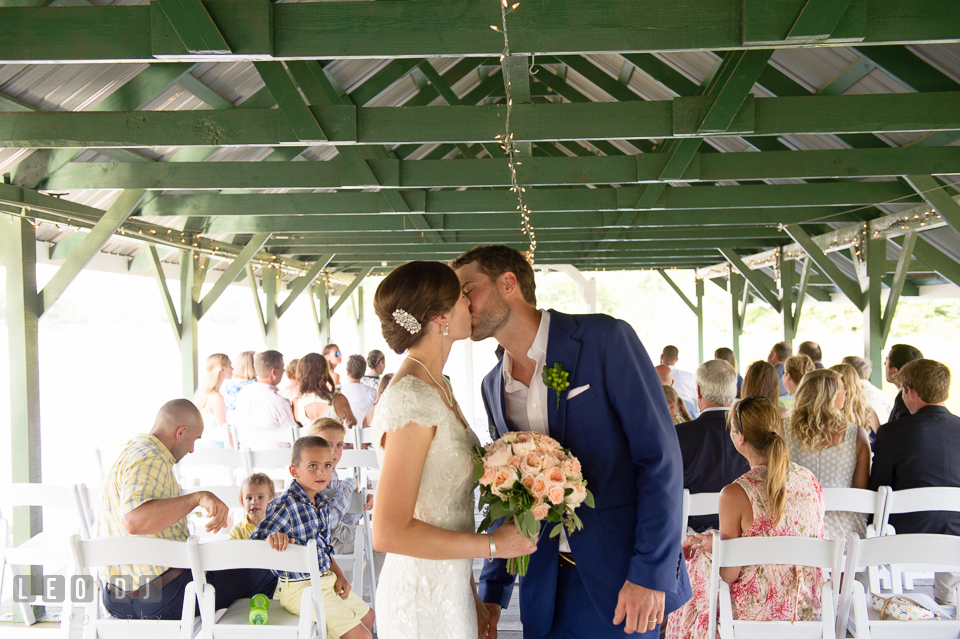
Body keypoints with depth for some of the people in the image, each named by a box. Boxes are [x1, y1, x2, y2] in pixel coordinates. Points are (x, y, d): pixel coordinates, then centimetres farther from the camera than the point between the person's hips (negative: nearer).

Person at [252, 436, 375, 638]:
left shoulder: (322, 503, 5)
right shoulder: (283, 506, -20)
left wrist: (339, 575, 4)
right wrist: (272, 538, -44)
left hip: (325, 581, 9)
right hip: (300, 589, -9)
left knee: (367, 615, 24)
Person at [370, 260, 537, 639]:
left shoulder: (437, 387, 7)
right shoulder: (411, 400, -22)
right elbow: (389, 533, -23)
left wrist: (472, 596, 12)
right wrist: (493, 545, -15)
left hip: (451, 589, 8)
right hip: (424, 600, -8)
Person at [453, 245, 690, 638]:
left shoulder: (605, 339, -11)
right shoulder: (493, 387, 8)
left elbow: (660, 455, -14)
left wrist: (651, 574, -18)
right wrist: (493, 590, 10)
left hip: (622, 577, -5)